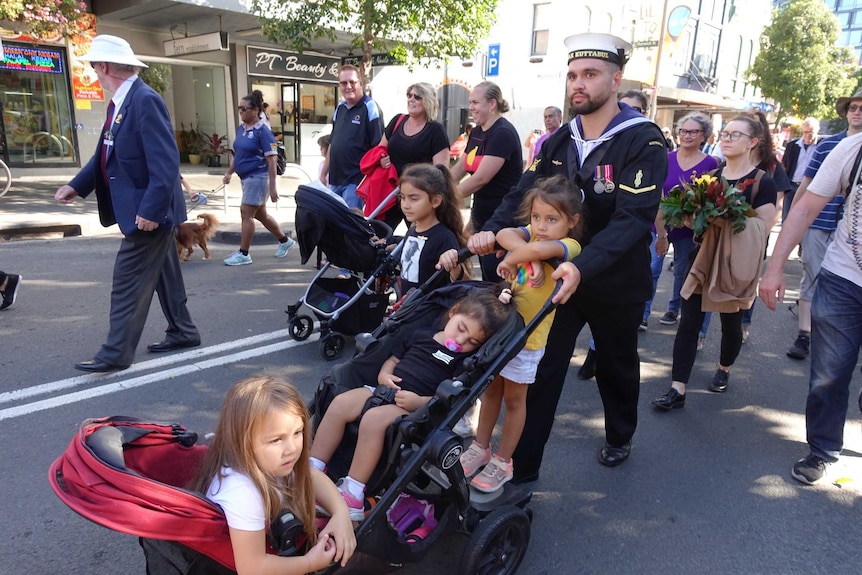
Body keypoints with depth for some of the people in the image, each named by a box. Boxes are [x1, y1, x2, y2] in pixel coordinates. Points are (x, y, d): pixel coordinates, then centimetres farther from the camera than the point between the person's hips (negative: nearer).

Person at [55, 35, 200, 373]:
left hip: (149, 212, -10)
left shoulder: (145, 100, -21)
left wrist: (150, 209, -27)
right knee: (163, 274, 18)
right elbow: (106, 154, 17)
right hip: (147, 210, 10)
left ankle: (116, 354, 7)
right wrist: (77, 185, 10)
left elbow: (165, 162, -27)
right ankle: (182, 332, 31)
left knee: (128, 282, -3)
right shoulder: (119, 102, 10)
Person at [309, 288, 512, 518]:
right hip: (385, 392, 6)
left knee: (373, 419, -33)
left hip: (417, 410, -6)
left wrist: (419, 402, -23)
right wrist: (384, 374, 4)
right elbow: (394, 357, 25)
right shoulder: (422, 335, 16)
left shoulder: (466, 360, 0)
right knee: (340, 403, -17)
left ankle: (352, 494, -24)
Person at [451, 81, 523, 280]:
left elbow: (481, 178, -24)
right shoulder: (477, 131, 10)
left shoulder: (503, 133, -17)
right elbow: (459, 168, 15)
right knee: (486, 274, 14)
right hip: (482, 216, 9)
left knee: (496, 278, -6)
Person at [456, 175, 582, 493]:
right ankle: (480, 447, 35)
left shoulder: (569, 247, -16)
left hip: (527, 336, -5)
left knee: (514, 398, 9)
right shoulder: (532, 233, 2)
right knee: (490, 388, 17)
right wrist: (531, 258, -29)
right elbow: (505, 235, -19)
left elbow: (539, 249, -38)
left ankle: (503, 461, 27)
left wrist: (511, 260, -24)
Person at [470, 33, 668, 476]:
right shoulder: (557, 142, 2)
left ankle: (620, 436, 48)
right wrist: (492, 231, -23)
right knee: (539, 370, -1)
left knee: (617, 367, 20)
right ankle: (520, 468, 10)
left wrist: (583, 266, -41)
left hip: (616, 283, -3)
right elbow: (523, 195, -3)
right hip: (557, 275, 3)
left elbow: (633, 218, -27)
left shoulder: (643, 141, -16)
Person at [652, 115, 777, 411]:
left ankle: (724, 369, 42)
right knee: (688, 323, -4)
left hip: (737, 267, -3)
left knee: (731, 323, 14)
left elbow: (761, 233, -11)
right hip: (703, 259, 4)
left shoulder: (762, 182, -7)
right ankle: (677, 389, -2)